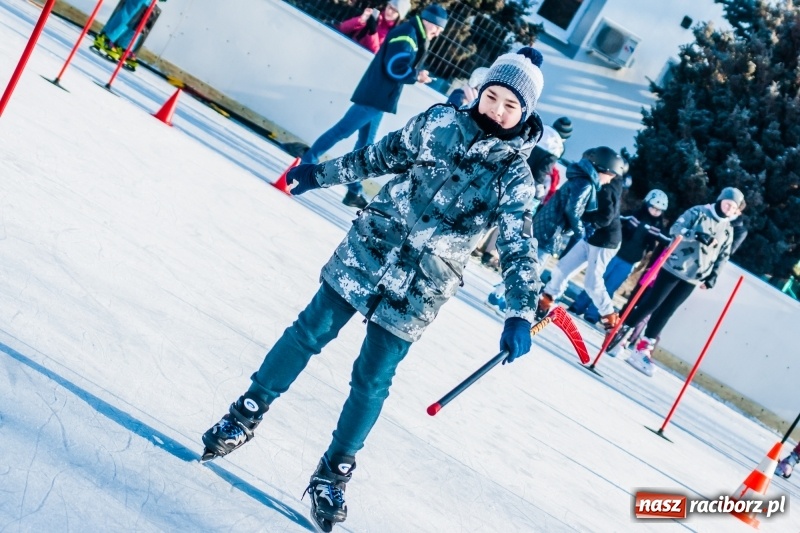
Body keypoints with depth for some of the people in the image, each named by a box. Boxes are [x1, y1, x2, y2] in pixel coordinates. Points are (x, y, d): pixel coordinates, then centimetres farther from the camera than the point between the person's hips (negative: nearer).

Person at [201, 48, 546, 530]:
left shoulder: (516, 177, -9)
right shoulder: (439, 123, -4)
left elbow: (520, 251, -11)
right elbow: (382, 156, 11)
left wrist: (521, 315, -24)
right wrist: (322, 174, 21)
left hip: (417, 293, -1)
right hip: (367, 255, 1)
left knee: (373, 379, 3)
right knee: (311, 333, 4)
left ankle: (334, 473, 19)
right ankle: (247, 414, 21)